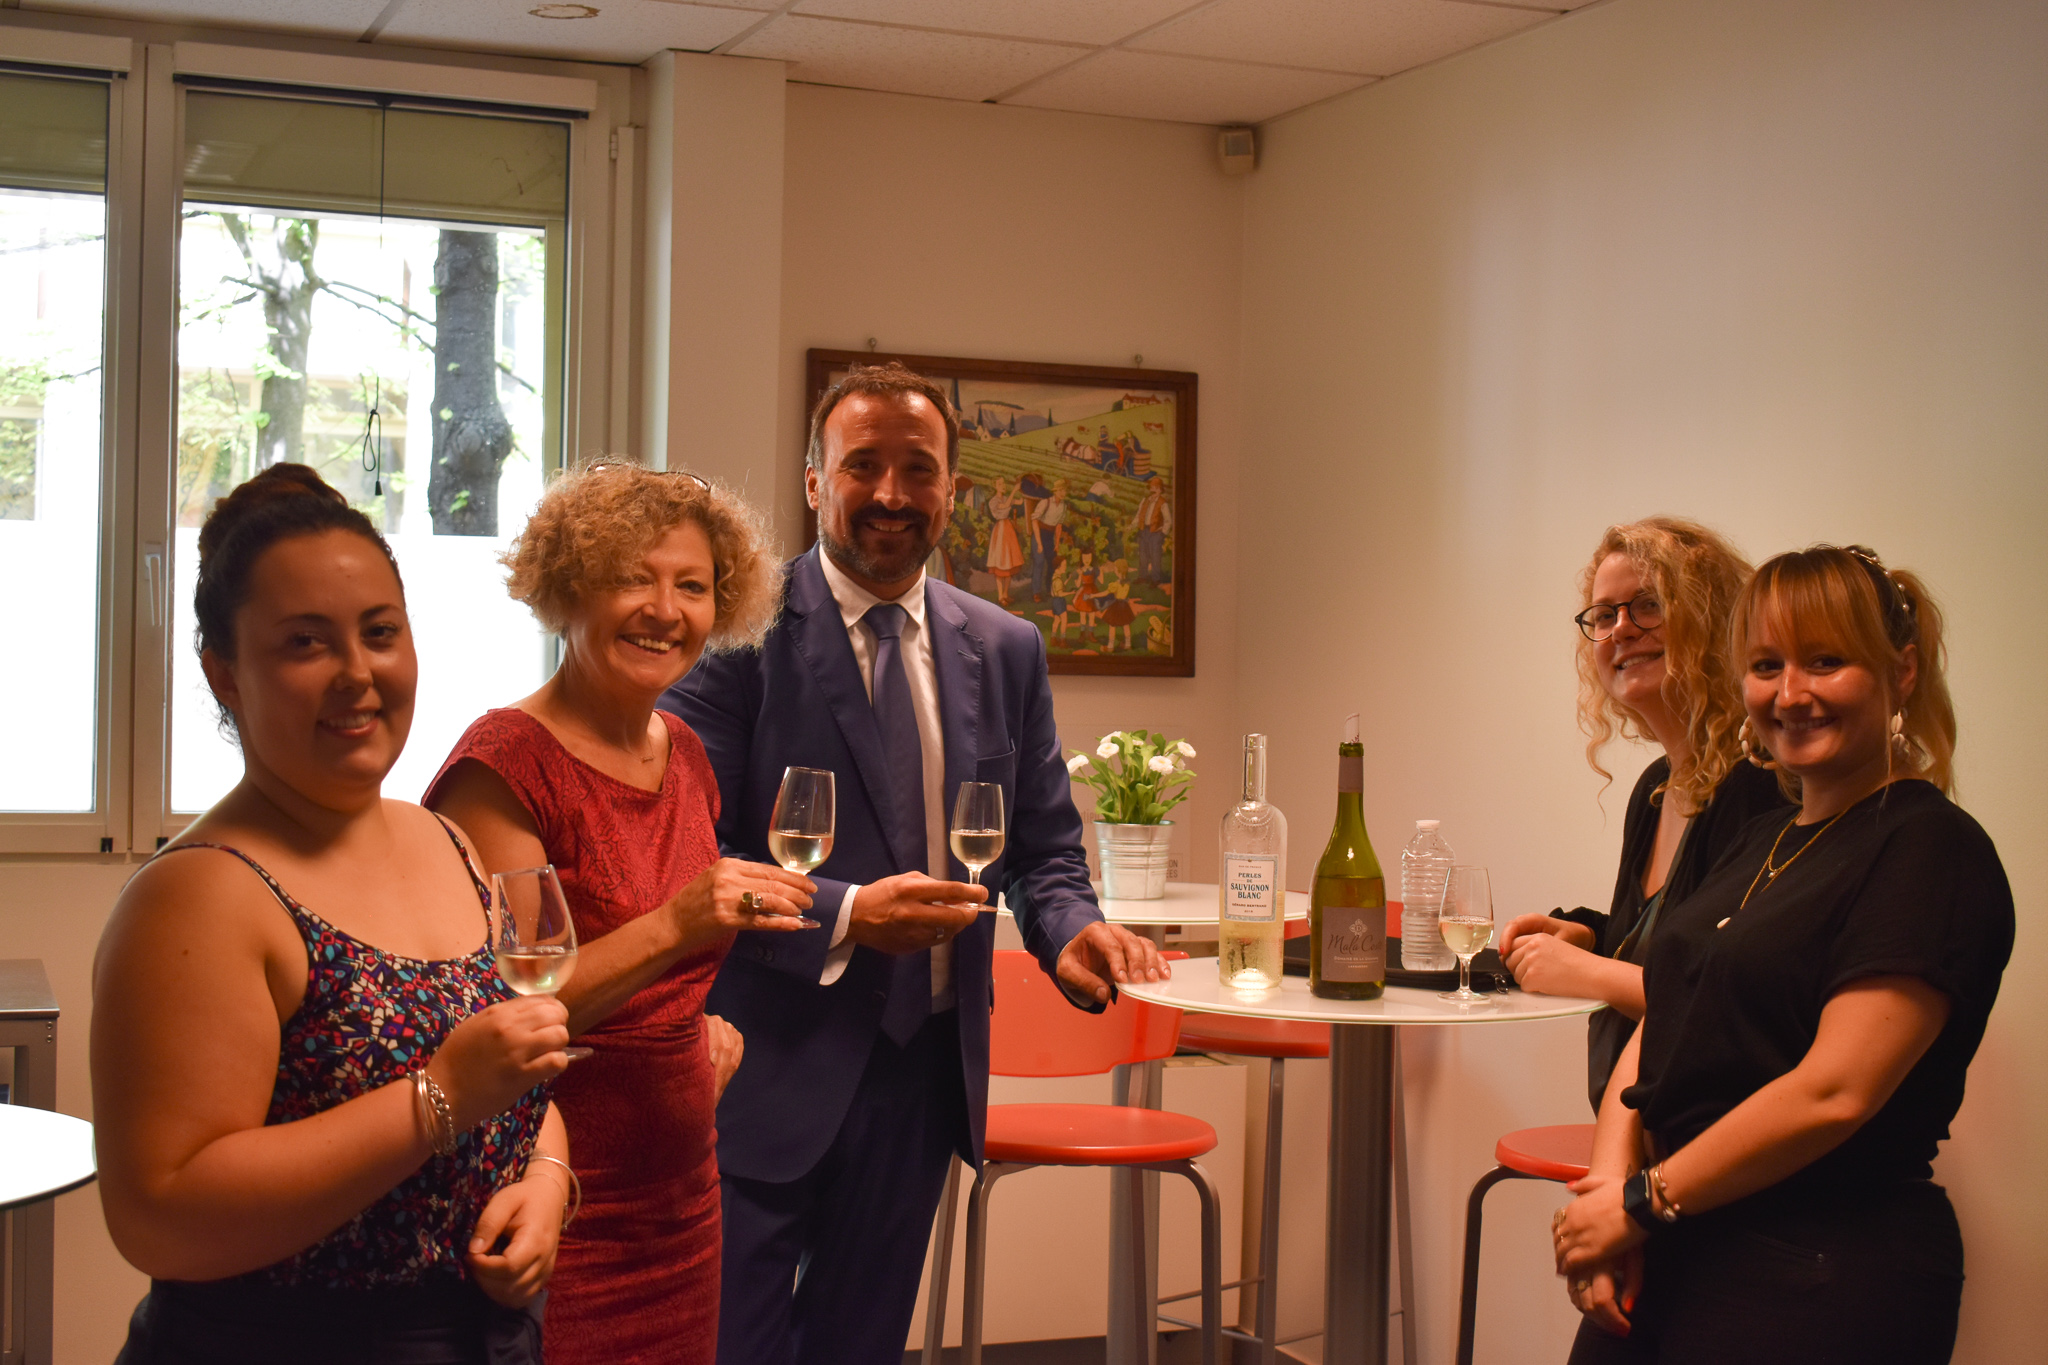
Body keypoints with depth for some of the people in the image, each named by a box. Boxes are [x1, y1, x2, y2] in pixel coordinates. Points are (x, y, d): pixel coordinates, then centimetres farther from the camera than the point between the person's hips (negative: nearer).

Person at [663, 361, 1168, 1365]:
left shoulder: (1005, 651, 8)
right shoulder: (741, 632, -9)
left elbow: (1042, 846, 13)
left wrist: (1067, 931, -9)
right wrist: (840, 916, -23)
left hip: (924, 1061, 5)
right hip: (767, 1065, -5)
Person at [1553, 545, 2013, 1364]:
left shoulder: (1931, 850, -10)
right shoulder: (1762, 845, 16)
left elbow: (1834, 1091, -19)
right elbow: (1657, 1033, 11)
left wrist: (1642, 1203, -14)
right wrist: (1611, 1186, -6)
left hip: (1815, 1290, -7)